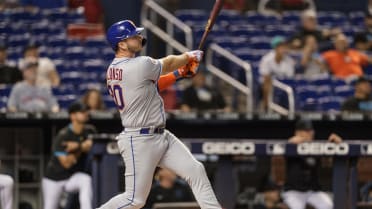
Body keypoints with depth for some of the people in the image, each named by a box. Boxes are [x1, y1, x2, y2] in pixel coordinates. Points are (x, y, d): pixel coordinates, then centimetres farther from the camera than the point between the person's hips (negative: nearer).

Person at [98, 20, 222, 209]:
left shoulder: (113, 69, 8)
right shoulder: (140, 65, -20)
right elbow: (167, 64, -2)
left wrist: (179, 73, 18)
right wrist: (189, 57, 18)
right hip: (140, 141, -10)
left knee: (196, 170, 4)